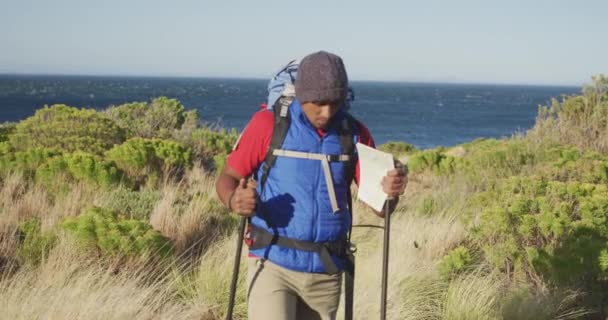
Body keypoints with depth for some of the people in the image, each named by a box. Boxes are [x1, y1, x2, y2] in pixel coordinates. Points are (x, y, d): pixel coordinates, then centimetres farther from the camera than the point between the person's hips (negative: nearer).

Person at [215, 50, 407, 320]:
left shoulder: (354, 134, 1)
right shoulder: (269, 124, -7)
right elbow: (227, 178, -1)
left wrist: (392, 192, -22)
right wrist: (235, 201, -25)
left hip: (327, 270, 4)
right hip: (273, 264, -4)